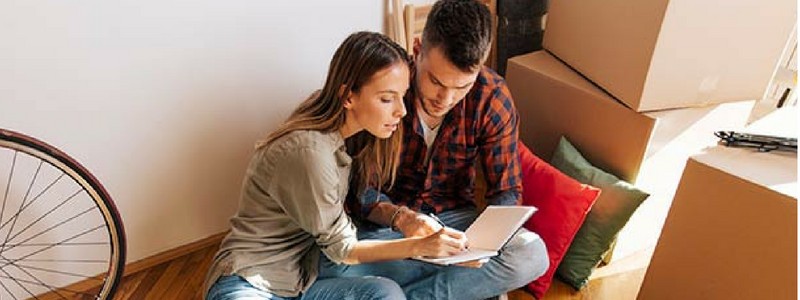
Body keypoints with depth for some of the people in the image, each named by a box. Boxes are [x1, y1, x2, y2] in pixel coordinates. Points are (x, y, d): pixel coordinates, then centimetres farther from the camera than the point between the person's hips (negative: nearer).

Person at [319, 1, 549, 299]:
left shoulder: (494, 98, -14)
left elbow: (506, 190, -6)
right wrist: (400, 217, -36)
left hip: (455, 217, 2)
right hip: (387, 217, -1)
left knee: (533, 255, -23)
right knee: (329, 264, -30)